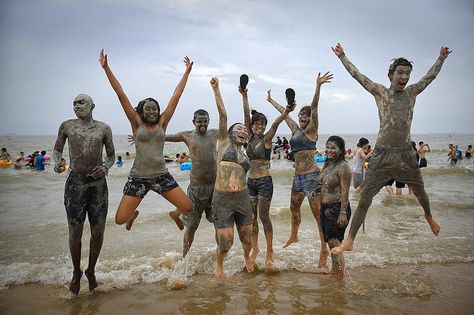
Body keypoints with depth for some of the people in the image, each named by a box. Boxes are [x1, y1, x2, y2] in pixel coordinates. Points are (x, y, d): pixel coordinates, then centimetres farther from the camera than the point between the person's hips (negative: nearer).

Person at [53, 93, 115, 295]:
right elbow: (57, 149, 17)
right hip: (75, 182, 0)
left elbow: (111, 155, 12)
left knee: (98, 232, 5)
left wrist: (106, 167, -9)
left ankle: (91, 270, 29)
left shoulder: (103, 128, 5)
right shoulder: (66, 126, 6)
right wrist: (57, 162, -4)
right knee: (75, 232, 4)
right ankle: (76, 273, 27)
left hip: (98, 183, 1)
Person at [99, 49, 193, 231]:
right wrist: (106, 68, -5)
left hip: (161, 176, 2)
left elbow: (176, 96, 6)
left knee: (188, 208, -4)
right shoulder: (137, 123, 1)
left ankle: (175, 214, 35)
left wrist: (187, 72, 9)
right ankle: (133, 214, 35)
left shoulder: (162, 122, 5)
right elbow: (121, 94, -3)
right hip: (138, 177, -1)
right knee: (120, 219, -3)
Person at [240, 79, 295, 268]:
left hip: (265, 182, -5)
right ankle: (255, 248, 25)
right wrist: (244, 96, -9)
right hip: (250, 181, 5)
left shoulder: (266, 139, -3)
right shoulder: (250, 137, 7)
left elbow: (275, 124, -22)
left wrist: (286, 113, -39)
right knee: (252, 217, 10)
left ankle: (270, 251, 9)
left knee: (264, 217, -2)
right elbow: (246, 115, -1)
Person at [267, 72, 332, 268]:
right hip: (298, 176, 9)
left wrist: (318, 86, -31)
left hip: (311, 176, -8)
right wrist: (271, 101, 39)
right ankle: (294, 237, 44)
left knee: (318, 213, -7)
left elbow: (314, 108, -18)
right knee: (294, 208, 22)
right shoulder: (295, 129, 15)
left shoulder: (311, 130, -4)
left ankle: (325, 250, -2)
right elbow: (284, 112, 27)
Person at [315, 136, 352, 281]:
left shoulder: (343, 167, -13)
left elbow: (345, 192, -18)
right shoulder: (326, 165, 13)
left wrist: (343, 213, -22)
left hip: (337, 207, -9)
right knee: (330, 242, 15)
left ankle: (340, 281, -1)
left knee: (334, 243, -8)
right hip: (325, 207, 9)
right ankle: (334, 274, 27)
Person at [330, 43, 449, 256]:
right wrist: (341, 56, 4)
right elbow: (357, 74, 3)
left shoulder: (412, 92, 11)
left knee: (420, 191, 20)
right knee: (365, 198, -6)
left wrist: (441, 58, 25)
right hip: (382, 154, -3)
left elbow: (431, 76, 21)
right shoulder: (380, 92, 4)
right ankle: (349, 241, 2)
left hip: (406, 153, 3)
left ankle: (429, 217, 54)